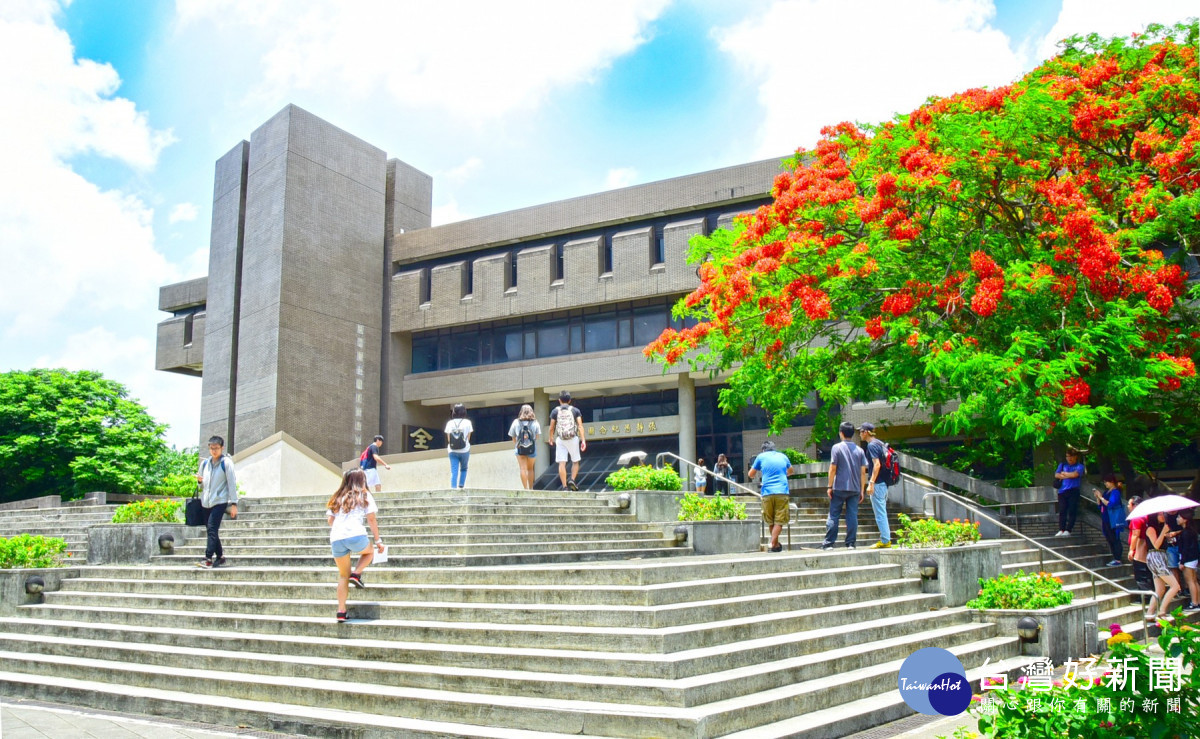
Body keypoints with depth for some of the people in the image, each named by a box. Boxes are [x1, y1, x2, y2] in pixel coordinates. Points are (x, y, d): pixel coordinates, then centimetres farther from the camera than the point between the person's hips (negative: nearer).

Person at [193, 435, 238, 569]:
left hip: (220, 501, -6)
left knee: (212, 529, -15)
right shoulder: (205, 463, 12)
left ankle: (208, 559, -18)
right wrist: (199, 480, -3)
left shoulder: (226, 463, -4)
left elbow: (232, 483, -6)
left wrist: (233, 503, -10)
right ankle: (220, 557, 20)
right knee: (210, 530, 9)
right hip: (206, 502, 6)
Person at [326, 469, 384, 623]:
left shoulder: (337, 497, 24)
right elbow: (371, 519, 7)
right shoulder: (364, 495, 13)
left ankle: (341, 611, 10)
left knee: (343, 575, 16)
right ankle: (356, 574, 5)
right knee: (369, 551, 30)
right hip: (356, 536, -4)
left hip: (336, 539, 4)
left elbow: (329, 520, 20)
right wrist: (378, 540, 10)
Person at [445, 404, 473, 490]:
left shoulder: (449, 423, -1)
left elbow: (448, 439, 1)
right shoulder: (467, 422, -5)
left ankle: (453, 487, -9)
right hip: (464, 450, -1)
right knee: (463, 468, 20)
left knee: (454, 471, 2)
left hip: (452, 451, 1)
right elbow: (468, 438, -1)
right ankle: (461, 485, 20)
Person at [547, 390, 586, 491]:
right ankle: (572, 480, -8)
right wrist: (583, 440, -10)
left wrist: (550, 438, 25)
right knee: (575, 462, 13)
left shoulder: (555, 411, 5)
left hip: (560, 439, 0)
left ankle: (565, 486, -6)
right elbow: (580, 426, -6)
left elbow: (551, 428, 7)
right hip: (573, 438, 0)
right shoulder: (575, 410, 5)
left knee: (562, 463, -1)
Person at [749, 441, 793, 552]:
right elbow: (790, 471, 35)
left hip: (767, 493, 0)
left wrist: (754, 476, 40)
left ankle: (776, 544, 20)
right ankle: (772, 545, -15)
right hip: (782, 492, 0)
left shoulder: (761, 457, 10)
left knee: (770, 521, 14)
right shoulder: (783, 456, 16)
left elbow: (751, 474, 16)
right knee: (779, 521, -2)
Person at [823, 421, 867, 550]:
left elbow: (833, 469, -8)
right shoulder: (859, 450, 6)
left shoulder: (837, 447, -5)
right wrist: (862, 490, 10)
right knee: (852, 516, 5)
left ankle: (828, 543, 1)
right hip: (855, 489, 3)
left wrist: (830, 486, -2)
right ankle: (851, 543, 4)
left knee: (833, 516, 2)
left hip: (839, 488, -3)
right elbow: (863, 472, 5)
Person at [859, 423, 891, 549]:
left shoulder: (872, 445, -14)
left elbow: (877, 465, -23)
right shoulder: (880, 444, 15)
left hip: (877, 483, -10)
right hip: (884, 483, 10)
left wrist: (871, 483, -23)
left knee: (879, 513, -5)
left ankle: (885, 541, -2)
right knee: (882, 513, 14)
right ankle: (886, 539, 17)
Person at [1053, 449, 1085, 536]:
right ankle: (1061, 530, -2)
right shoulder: (1062, 465, 19)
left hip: (1073, 491, -3)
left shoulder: (1079, 466, 6)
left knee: (1072, 511, -5)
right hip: (1062, 491, 3)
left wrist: (1064, 473, 2)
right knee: (1062, 511, -2)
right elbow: (1056, 475, 6)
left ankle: (1068, 530, -5)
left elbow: (1075, 474, -12)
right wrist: (1069, 475, -7)